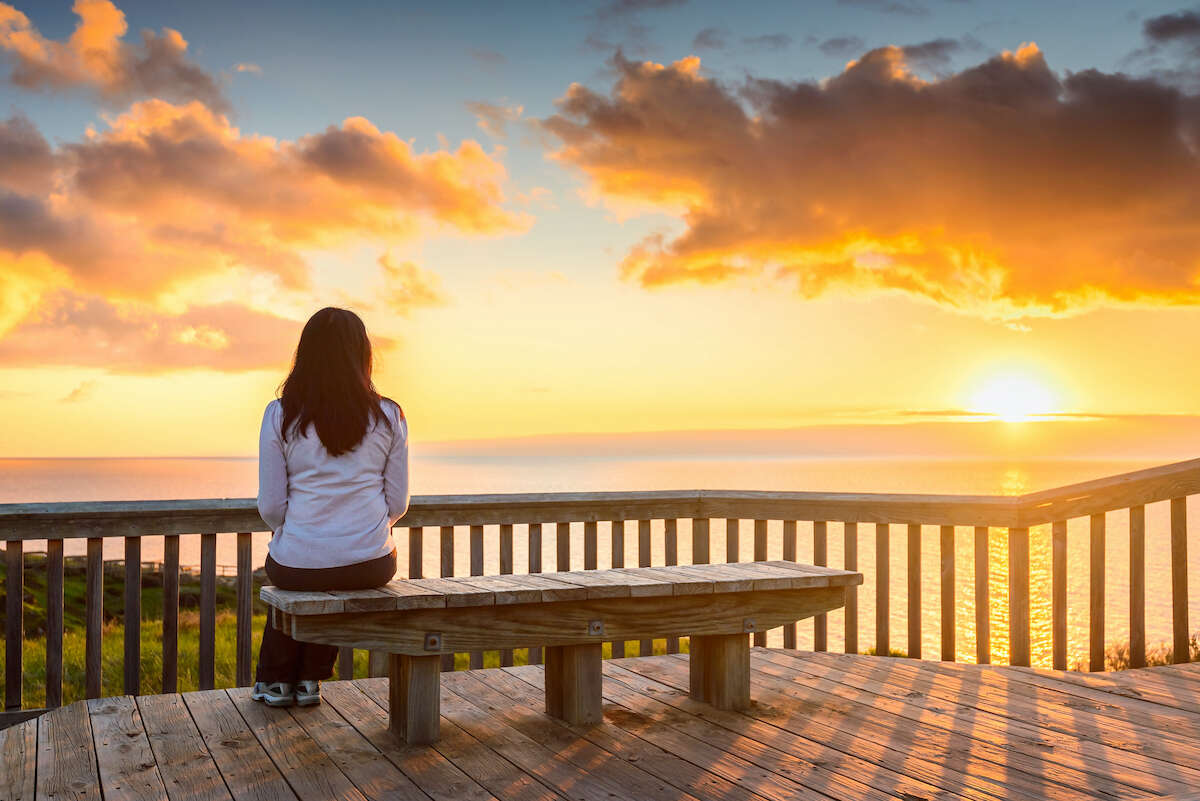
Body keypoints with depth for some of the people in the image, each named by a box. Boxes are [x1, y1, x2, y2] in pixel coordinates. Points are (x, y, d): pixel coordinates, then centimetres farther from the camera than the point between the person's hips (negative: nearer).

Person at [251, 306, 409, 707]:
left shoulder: (280, 415, -6)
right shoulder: (389, 416, -2)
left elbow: (271, 506, -3)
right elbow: (398, 502, 2)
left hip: (298, 564, -1)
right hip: (371, 566, 1)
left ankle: (275, 680, 45)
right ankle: (309, 680, 40)